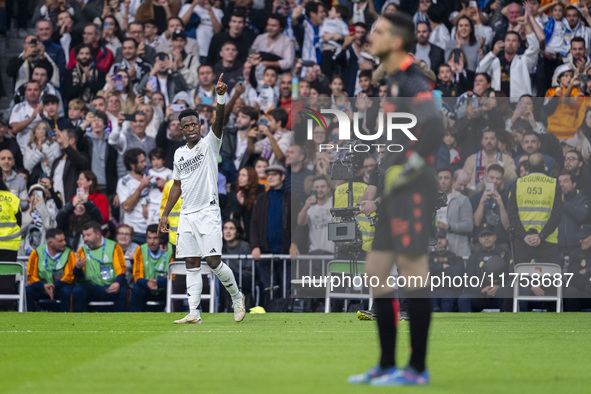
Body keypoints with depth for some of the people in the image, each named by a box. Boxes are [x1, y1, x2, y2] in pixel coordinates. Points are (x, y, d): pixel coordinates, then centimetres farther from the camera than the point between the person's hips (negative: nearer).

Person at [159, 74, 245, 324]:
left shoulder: (209, 144, 0)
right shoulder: (179, 154, 15)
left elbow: (218, 121, -18)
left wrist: (221, 97, -34)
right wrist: (165, 214, 19)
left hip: (208, 212, -5)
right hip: (187, 215, 5)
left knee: (213, 261, -11)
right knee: (192, 265, 1)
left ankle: (237, 297, 11)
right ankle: (193, 313, -1)